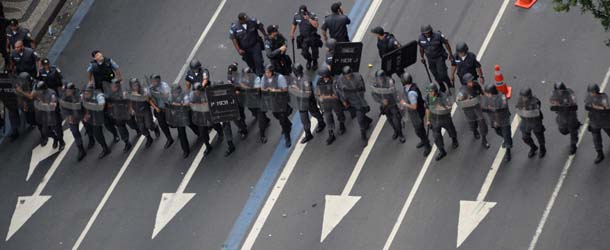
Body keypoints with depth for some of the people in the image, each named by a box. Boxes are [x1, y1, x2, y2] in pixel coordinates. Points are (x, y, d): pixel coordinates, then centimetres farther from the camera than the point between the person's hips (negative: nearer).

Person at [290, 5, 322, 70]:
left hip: (313, 37, -2)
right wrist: (292, 35, 9)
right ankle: (309, 60, 30)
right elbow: (293, 25, 9)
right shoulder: (296, 16, -6)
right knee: (304, 52, -4)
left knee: (314, 51, 10)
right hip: (303, 37, 2)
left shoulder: (313, 15, -18)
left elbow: (316, 25, -29)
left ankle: (315, 62, 40)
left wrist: (309, 19, -35)